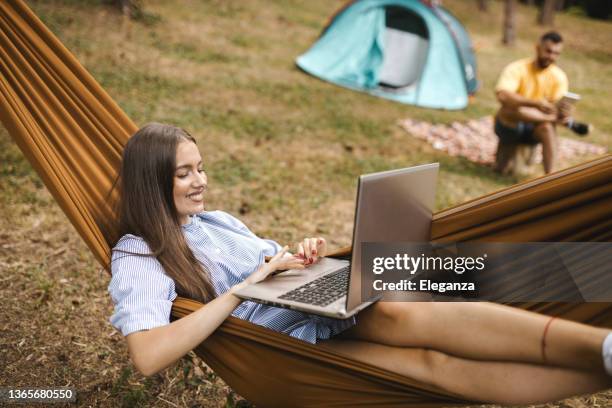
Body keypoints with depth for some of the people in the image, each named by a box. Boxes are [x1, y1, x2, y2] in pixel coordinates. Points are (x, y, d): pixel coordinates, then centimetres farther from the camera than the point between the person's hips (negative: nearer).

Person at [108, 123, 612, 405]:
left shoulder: (217, 220, 20)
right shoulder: (138, 253, -2)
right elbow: (147, 355, -18)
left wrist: (299, 256, 1)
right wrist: (245, 286, -18)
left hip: (320, 306, 6)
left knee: (403, 313, -29)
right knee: (431, 362, -27)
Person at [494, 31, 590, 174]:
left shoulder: (559, 76, -3)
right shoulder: (517, 68, -15)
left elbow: (558, 105, -10)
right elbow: (502, 96, -32)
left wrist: (563, 111, -36)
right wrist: (536, 103, -44)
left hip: (534, 128, 3)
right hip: (509, 126, -2)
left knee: (547, 126, -33)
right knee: (513, 108, -35)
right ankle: (569, 123, -29)